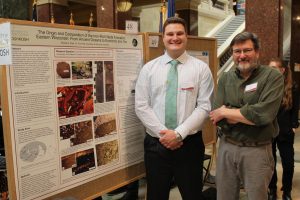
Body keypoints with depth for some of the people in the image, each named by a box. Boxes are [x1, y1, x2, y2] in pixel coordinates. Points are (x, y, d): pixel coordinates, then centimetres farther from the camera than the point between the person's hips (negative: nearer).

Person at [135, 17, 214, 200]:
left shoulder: (201, 68, -1)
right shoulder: (149, 68, 3)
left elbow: (204, 107, -7)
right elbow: (142, 107, -2)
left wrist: (179, 133, -15)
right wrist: (162, 132, -12)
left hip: (189, 143, -1)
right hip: (155, 143, 1)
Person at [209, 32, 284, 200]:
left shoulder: (273, 77, -6)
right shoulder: (225, 79, 5)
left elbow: (264, 114, -21)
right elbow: (216, 117, -5)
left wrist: (226, 112, -12)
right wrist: (250, 114, -16)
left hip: (257, 150, -3)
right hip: (226, 148, 4)